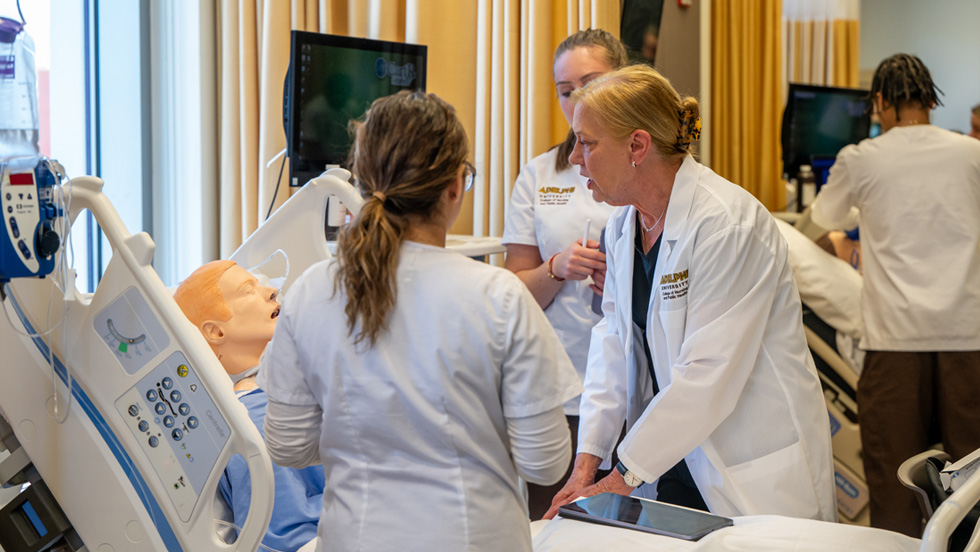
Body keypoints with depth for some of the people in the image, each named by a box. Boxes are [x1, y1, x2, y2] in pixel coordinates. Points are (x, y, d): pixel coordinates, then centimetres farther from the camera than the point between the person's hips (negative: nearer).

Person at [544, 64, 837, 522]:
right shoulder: (622, 226, 5)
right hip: (675, 461, 7)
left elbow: (707, 375, -24)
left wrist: (623, 477, -19)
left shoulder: (727, 223, -21)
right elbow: (613, 345, 6)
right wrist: (587, 462, -3)